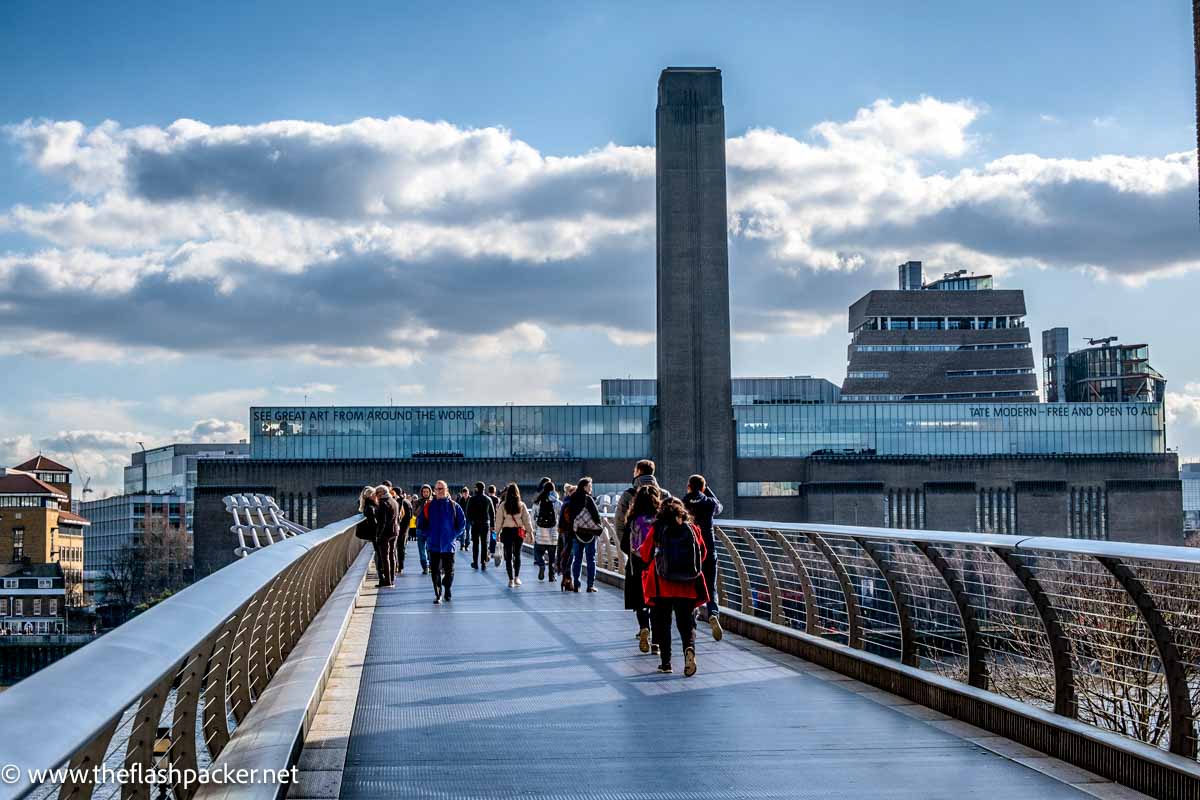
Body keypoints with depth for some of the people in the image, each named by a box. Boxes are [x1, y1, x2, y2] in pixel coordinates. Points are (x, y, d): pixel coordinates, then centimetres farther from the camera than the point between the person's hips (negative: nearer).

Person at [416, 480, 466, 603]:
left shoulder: (453, 506, 2)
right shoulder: (428, 506, 2)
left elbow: (462, 523, 7)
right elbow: (420, 524, 7)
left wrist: (453, 535, 1)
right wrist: (428, 534, 0)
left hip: (448, 545, 0)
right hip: (433, 544, 0)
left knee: (449, 571, 2)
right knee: (435, 571, 1)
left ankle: (447, 591, 24)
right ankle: (437, 594, 10)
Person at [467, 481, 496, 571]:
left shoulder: (472, 499, -5)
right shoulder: (488, 499, 3)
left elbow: (468, 512, -5)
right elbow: (492, 513, 5)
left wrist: (469, 521, 6)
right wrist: (492, 525, 10)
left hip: (475, 524, -1)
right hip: (485, 524, 1)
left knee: (475, 544, 8)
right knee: (484, 544, 3)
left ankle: (475, 562, 10)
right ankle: (483, 563, 0)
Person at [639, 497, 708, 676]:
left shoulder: (656, 529, -4)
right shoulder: (693, 529, 1)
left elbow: (645, 554, 3)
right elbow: (702, 554, 8)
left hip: (662, 585, -1)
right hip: (688, 586, 1)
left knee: (662, 623, 11)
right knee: (686, 622, 7)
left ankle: (666, 662, 9)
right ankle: (689, 648, -22)